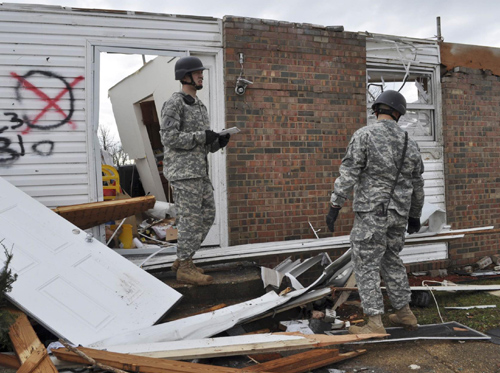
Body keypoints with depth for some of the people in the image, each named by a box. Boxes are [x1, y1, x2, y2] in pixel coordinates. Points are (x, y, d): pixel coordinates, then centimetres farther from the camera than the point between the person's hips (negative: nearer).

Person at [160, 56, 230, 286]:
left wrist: (219, 141, -1)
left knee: (207, 215, 7)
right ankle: (185, 269, 0)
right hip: (181, 169, -9)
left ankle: (183, 260, 16)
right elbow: (168, 137, -17)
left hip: (199, 171, 9)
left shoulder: (200, 107, 21)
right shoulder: (173, 104, -6)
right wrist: (202, 136, -17)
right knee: (190, 218, -8)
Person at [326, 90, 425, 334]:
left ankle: (375, 323, 0)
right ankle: (404, 314, 29)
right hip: (398, 213, 6)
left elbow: (348, 173, -15)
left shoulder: (364, 135, -8)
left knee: (366, 265, 0)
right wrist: (415, 215, 28)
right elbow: (417, 185, 16)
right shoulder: (410, 144, 8)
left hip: (371, 212, -6)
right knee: (391, 261, 21)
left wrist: (335, 206, -12)